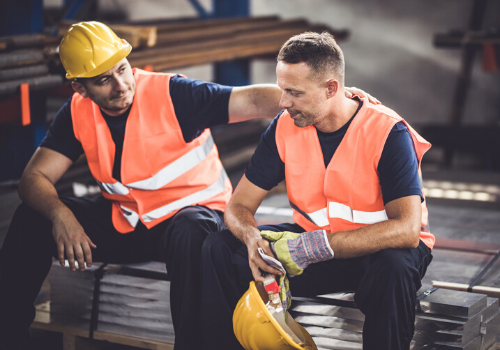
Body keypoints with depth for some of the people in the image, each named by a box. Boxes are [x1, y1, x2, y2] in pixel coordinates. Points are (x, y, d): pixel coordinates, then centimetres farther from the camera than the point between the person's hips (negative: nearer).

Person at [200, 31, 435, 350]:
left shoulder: (388, 133, -20)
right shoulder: (284, 128, -6)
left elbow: (406, 229, -30)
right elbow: (239, 206, -2)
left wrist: (315, 246, -36)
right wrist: (253, 238, -28)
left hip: (376, 250, -4)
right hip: (313, 244, 4)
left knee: (393, 265, -39)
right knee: (218, 249, -14)